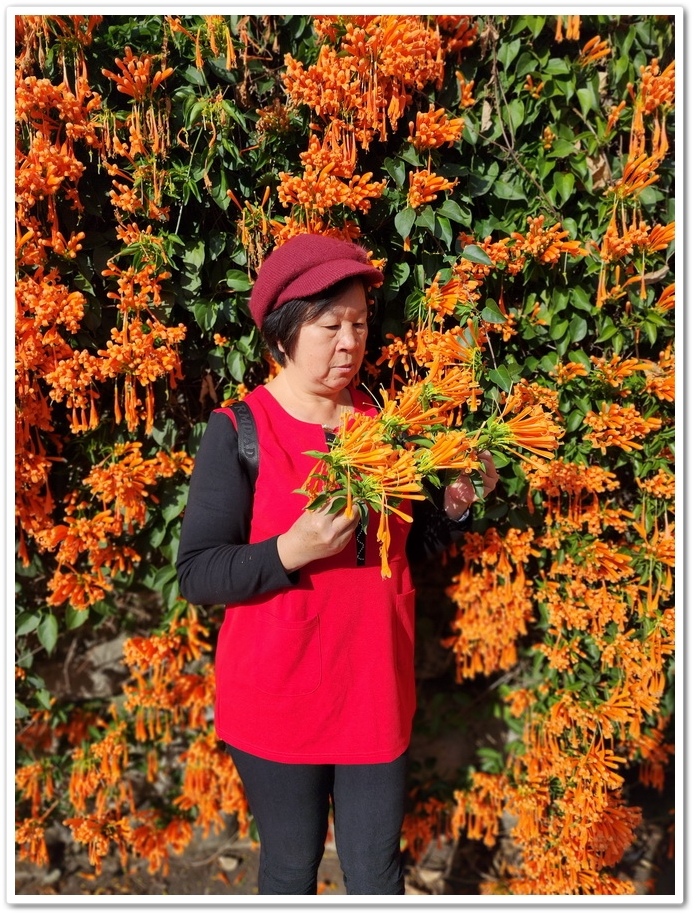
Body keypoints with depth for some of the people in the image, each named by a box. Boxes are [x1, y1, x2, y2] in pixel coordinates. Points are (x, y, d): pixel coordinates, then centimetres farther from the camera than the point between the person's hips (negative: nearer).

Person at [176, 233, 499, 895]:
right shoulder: (238, 431, -13)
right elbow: (196, 574, -14)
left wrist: (453, 505, -7)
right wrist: (290, 551, -28)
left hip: (377, 689, 4)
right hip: (278, 697, -3)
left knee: (377, 872, 17)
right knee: (292, 866, 18)